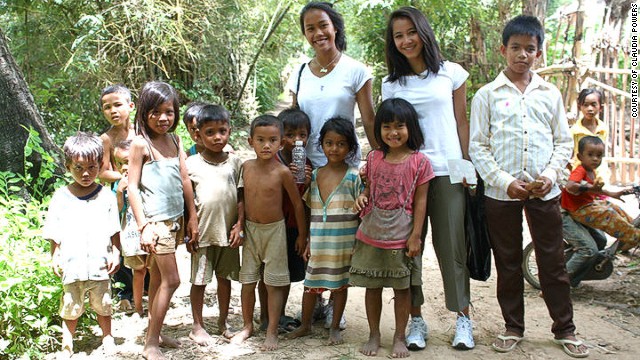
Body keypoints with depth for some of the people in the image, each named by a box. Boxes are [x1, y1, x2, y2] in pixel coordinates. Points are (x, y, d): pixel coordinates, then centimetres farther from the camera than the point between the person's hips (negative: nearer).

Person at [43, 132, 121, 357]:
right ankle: (67, 345, 23)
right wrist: (55, 256, -2)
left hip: (100, 264, 0)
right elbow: (54, 234, 5)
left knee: (103, 305, 13)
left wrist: (116, 253, -2)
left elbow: (114, 230, 5)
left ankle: (107, 339, 30)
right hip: (72, 266, 0)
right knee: (70, 308, 9)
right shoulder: (61, 197, 1)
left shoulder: (106, 196, 1)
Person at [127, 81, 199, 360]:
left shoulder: (174, 140, 8)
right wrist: (143, 227, -16)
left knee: (158, 276, 15)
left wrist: (192, 217, 10)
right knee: (171, 280, -7)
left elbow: (185, 180, 11)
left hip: (176, 218, 6)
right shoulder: (141, 143, -10)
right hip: (156, 220, -6)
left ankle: (154, 332, 27)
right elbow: (132, 187, -12)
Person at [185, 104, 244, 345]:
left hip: (228, 232, 2)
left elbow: (241, 197, 5)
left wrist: (239, 224, -3)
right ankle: (197, 327, 20)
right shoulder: (191, 163, -3)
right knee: (199, 280, 7)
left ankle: (223, 322, 29)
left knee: (225, 277, 13)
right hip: (203, 232, -2)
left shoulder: (235, 162, 3)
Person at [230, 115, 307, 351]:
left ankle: (272, 332, 13)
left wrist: (302, 234, -1)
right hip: (250, 229, 4)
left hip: (274, 230, -4)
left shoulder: (282, 172, -15)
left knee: (274, 284, 2)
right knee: (247, 282, 11)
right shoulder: (246, 167, -4)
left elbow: (297, 204, -6)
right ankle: (247, 326, 28)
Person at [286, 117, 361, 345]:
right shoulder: (314, 175, 5)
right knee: (311, 284, 10)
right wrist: (308, 241, 11)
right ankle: (305, 325, 28)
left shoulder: (353, 176, -6)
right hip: (318, 243, 3)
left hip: (343, 244, -3)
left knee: (339, 284, 9)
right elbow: (312, 212, 11)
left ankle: (335, 328, 24)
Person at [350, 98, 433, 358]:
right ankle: (374, 335, 26)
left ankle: (400, 337, 23)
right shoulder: (374, 158, 3)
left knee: (402, 287, 9)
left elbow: (420, 201, -5)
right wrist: (362, 197, -10)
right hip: (371, 234, 3)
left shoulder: (419, 161, -6)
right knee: (372, 286, 11)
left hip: (401, 237, -3)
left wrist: (416, 236, -8)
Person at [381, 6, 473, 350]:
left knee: (451, 244, 1)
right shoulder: (391, 84, 9)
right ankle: (416, 318, 12)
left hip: (447, 170, -1)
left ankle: (463, 317, 12)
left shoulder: (451, 73, 6)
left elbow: (461, 123, 6)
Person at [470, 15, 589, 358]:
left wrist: (550, 174, -8)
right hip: (501, 192, -1)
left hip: (544, 191, 1)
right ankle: (513, 327, 22)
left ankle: (564, 329, 19)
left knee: (553, 261, 6)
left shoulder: (550, 94, 8)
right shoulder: (487, 95, 2)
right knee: (508, 262, 9)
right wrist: (504, 181, -11)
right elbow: (477, 146, -1)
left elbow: (563, 142, 9)